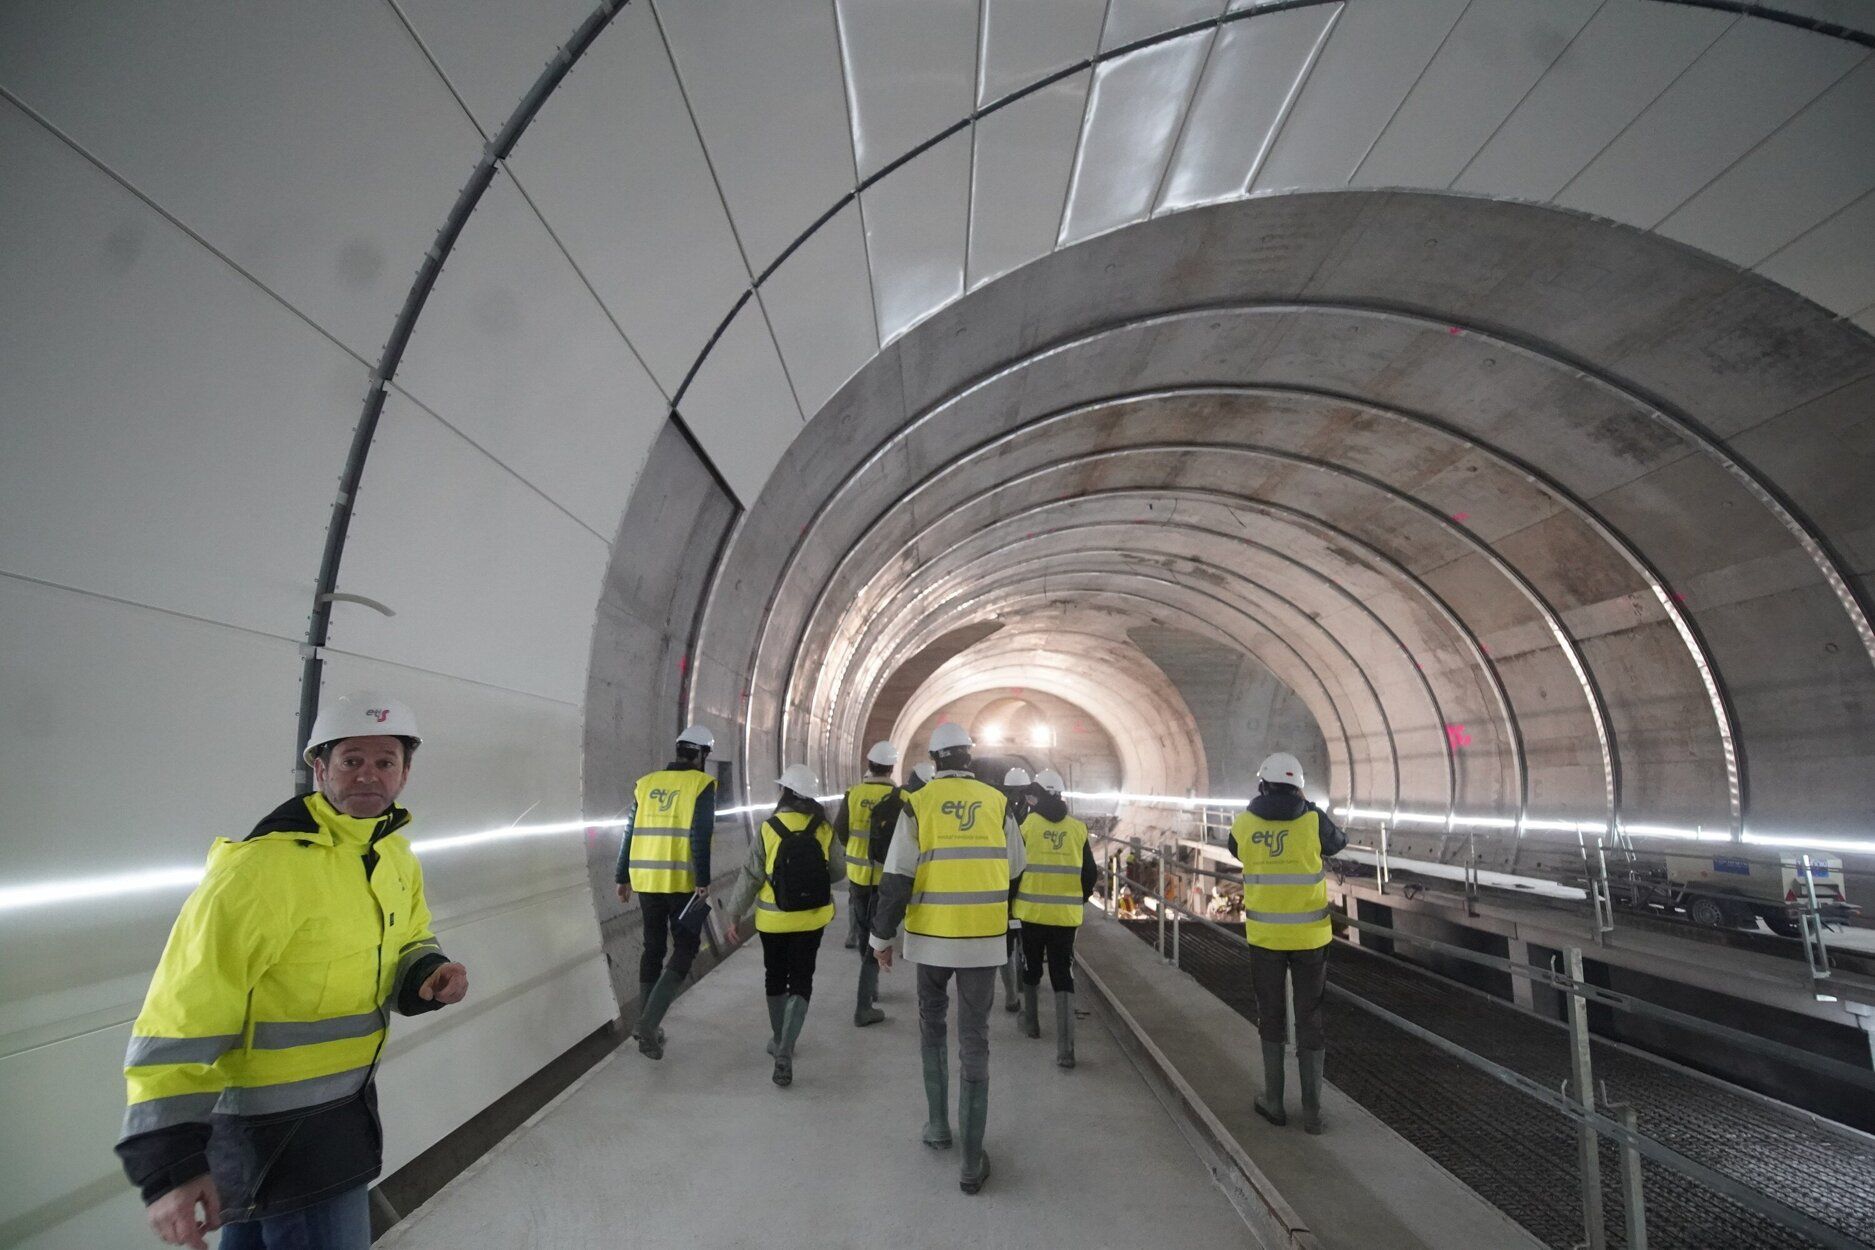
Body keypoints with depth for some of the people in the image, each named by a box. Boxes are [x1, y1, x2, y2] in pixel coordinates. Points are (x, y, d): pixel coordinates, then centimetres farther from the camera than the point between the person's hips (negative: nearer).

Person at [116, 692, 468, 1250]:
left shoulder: (397, 858, 1)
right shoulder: (263, 866, -25)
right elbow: (183, 1017, -24)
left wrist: (427, 973, -8)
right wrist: (169, 1159, -28)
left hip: (344, 1095, 8)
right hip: (281, 1127, -8)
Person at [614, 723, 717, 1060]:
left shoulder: (646, 783, 9)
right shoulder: (702, 783, -5)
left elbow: (630, 832, 11)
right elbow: (701, 835, -14)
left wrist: (622, 878, 18)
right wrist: (703, 880, -13)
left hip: (646, 879, 5)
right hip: (683, 881, -5)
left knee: (653, 949, 17)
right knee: (685, 949, 7)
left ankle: (648, 1028, 23)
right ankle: (649, 1022, -8)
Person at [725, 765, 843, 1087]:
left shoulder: (769, 829, -14)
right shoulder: (823, 829, -10)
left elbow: (750, 877, -10)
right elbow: (838, 872, -1)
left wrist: (736, 916, 2)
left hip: (773, 920, 0)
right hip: (812, 919, 1)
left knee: (775, 980, 20)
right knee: (800, 983, 9)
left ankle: (779, 1042, 35)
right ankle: (784, 1052, -5)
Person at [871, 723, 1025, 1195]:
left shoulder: (918, 805, -7)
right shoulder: (996, 802, -3)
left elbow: (896, 878, -8)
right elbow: (1014, 867, 8)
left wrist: (882, 935, 2)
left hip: (931, 935, 0)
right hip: (984, 939, 1)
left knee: (932, 1026, 23)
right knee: (974, 1040, 8)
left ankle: (937, 1125, 31)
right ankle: (972, 1160, 10)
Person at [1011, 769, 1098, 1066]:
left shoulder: (1027, 825, -6)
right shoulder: (1078, 829, 1)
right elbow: (1090, 873, 5)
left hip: (1031, 911, -1)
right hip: (1066, 915, 1)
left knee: (1031, 969, 20)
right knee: (1063, 976, 4)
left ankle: (1031, 1023, 37)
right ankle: (1065, 1047, -5)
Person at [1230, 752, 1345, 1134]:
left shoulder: (1242, 824, -7)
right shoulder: (1313, 820, -11)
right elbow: (1338, 843, 10)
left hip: (1265, 934, 1)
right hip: (1309, 934, 0)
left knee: (1271, 1017, 15)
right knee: (1310, 1019, 12)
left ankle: (1274, 1102, 23)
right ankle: (1312, 1109, 17)